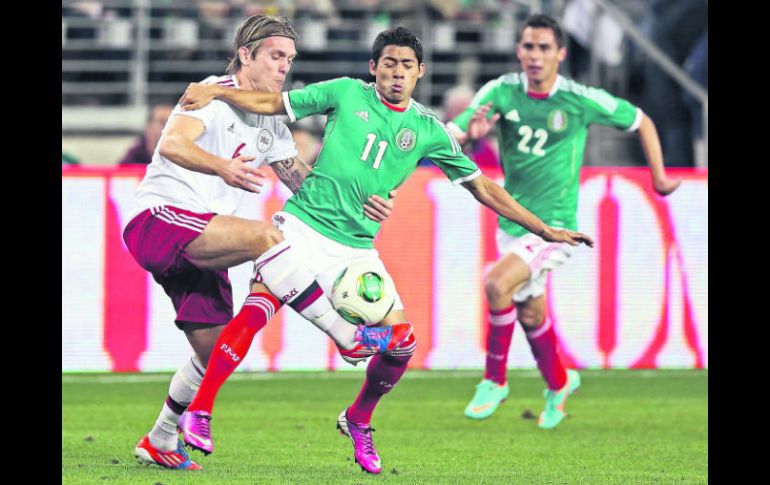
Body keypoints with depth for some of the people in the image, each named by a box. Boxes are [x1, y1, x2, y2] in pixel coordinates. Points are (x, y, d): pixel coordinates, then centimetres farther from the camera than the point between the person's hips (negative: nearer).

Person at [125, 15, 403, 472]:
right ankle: (350, 337, -30)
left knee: (215, 350, 7)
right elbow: (172, 144, -25)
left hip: (198, 243, 9)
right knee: (264, 234, -30)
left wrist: (359, 202, 0)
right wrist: (223, 168, -44)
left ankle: (160, 441, 24)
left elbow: (305, 181, 18)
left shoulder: (270, 125, 18)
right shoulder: (215, 94, -8)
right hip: (159, 218, -9)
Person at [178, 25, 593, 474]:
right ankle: (198, 410, -16)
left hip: (357, 248, 3)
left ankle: (358, 420, 24)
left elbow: (483, 188, 12)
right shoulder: (346, 93, 2)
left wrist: (544, 229, 10)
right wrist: (215, 91, -8)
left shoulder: (429, 130, 7)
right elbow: (272, 102, 7)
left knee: (400, 344, -4)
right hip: (303, 225, -3)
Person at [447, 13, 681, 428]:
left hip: (555, 226, -4)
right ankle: (559, 383, 45)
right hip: (512, 221, 4)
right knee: (530, 314, 17)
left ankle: (494, 379, -8)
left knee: (497, 283, -26)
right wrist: (469, 133, -36)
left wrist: (659, 179, 7)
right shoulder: (501, 92, -7)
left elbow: (641, 122, 3)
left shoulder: (581, 100, -13)